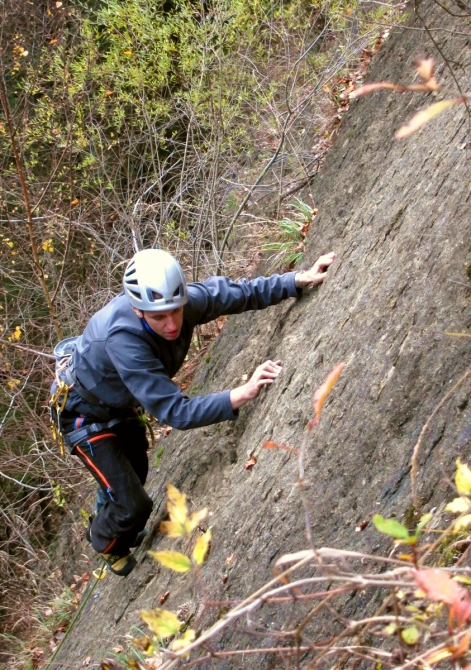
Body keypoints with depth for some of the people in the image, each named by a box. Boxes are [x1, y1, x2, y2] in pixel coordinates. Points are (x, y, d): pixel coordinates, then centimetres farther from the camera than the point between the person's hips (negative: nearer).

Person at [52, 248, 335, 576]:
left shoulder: (183, 301, -29)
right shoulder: (122, 340, -46)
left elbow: (235, 291, -11)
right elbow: (175, 411, -46)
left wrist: (300, 279, -17)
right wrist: (242, 395, -54)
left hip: (122, 405, 7)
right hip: (86, 413, -7)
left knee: (136, 474, 29)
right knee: (133, 506, -7)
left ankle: (103, 521, 61)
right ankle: (105, 543, 28)